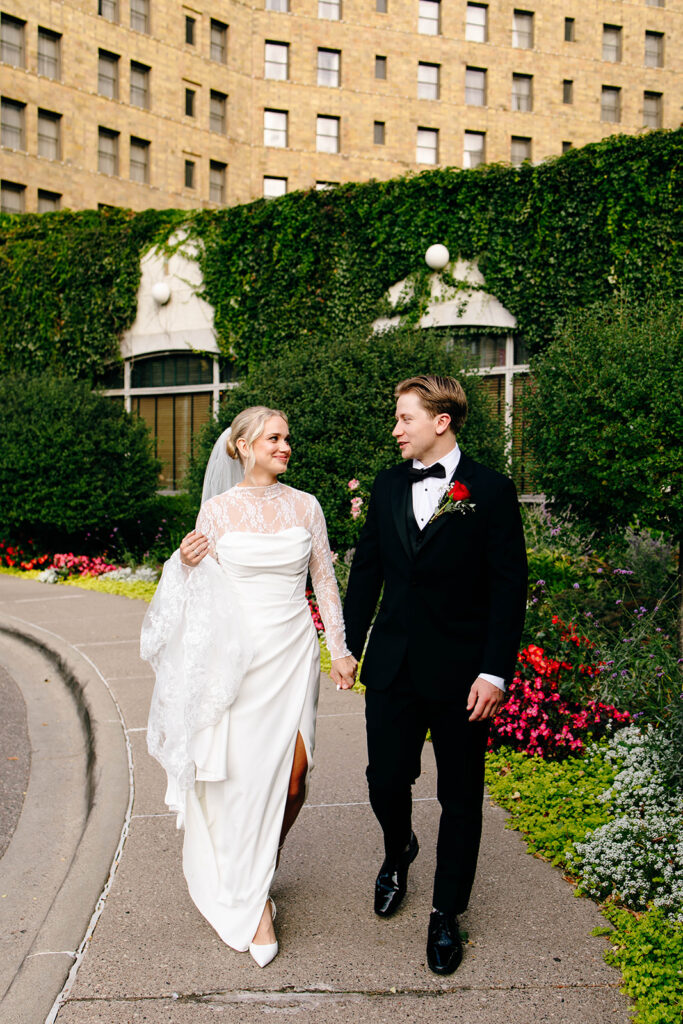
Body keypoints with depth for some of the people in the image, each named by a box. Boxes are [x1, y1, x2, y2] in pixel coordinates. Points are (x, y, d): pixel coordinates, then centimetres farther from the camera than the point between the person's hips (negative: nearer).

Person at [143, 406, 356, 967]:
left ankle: (266, 860, 32)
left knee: (294, 774, 1)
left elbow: (325, 579, 9)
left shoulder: (305, 506, 4)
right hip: (236, 654, -2)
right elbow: (203, 588, 6)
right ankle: (253, 903, 14)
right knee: (248, 775, -1)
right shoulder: (217, 510, 0)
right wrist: (186, 563, -16)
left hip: (294, 653, 2)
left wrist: (339, 648, 6)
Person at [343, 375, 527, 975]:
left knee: (460, 797, 9)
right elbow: (367, 569, 12)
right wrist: (349, 644, 10)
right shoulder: (388, 486, 6)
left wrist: (495, 672, -13)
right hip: (393, 664, 4)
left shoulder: (491, 491, -7)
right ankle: (398, 853, 44)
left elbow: (509, 587, -9)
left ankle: (447, 914, 28)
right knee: (385, 780, 10)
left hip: (460, 671, -3)